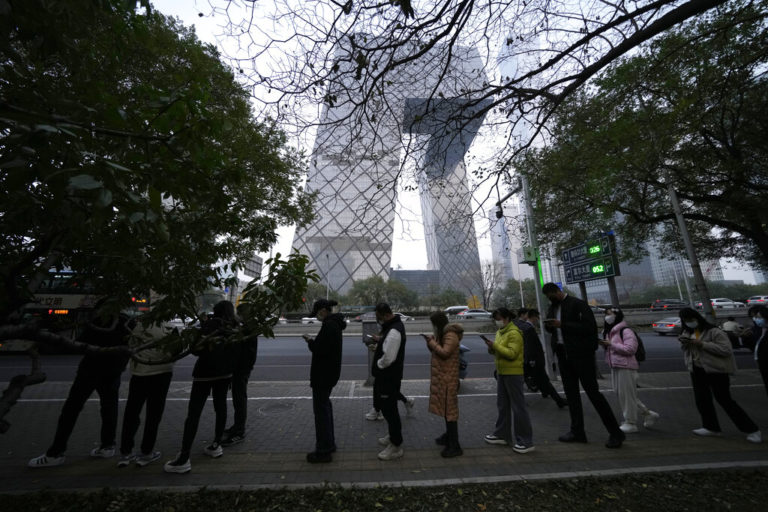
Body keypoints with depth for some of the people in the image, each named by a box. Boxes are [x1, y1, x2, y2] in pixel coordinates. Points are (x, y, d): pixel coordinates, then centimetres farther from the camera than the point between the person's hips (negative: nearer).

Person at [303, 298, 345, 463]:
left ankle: (323, 450, 13)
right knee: (325, 405, 21)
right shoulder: (335, 323, 10)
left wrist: (310, 342, -10)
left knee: (321, 408, 1)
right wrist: (313, 341, 7)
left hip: (323, 374, -11)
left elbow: (320, 349, -26)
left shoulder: (329, 325, -22)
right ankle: (329, 443, 35)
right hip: (330, 372, 11)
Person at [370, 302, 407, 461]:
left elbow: (388, 358, -30)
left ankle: (396, 446, 19)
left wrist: (377, 364, -13)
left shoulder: (393, 332, -28)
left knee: (389, 410, 3)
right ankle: (393, 436, 43)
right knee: (388, 408, 25)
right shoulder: (394, 325, 6)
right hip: (386, 375, 11)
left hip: (389, 377, -11)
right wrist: (380, 340, 6)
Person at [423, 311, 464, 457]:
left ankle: (454, 446, 5)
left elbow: (444, 352, -26)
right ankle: (449, 436, 33)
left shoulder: (451, 335, -18)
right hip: (441, 376, 10)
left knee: (449, 409, -4)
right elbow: (437, 351, 15)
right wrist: (430, 341, 0)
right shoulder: (442, 334, 13)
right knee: (446, 407, 19)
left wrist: (432, 342, -17)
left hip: (447, 377, -10)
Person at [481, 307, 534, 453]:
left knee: (518, 406, 0)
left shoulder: (514, 333, -16)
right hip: (501, 372, 9)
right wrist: (492, 349, -1)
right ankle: (502, 434, 28)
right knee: (502, 405, 16)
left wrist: (495, 345, -26)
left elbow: (512, 353, -24)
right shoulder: (500, 332, 12)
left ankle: (526, 441, 12)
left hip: (513, 374, -9)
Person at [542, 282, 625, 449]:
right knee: (570, 392, 12)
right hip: (563, 353, 7)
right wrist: (549, 325, -5)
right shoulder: (552, 307, 12)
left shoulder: (578, 304, -11)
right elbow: (549, 327, 18)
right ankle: (577, 431, 24)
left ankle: (615, 432, 17)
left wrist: (562, 325, -22)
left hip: (581, 353, -7)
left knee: (592, 391, -1)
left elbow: (590, 327, -19)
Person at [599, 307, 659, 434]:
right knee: (619, 394, 14)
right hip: (615, 367, 9)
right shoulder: (609, 331, 15)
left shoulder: (625, 331, -13)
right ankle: (648, 413, 29)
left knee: (627, 394, 0)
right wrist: (604, 345, 3)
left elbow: (630, 348, -21)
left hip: (625, 367, -9)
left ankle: (630, 423, 12)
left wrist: (611, 344, -22)